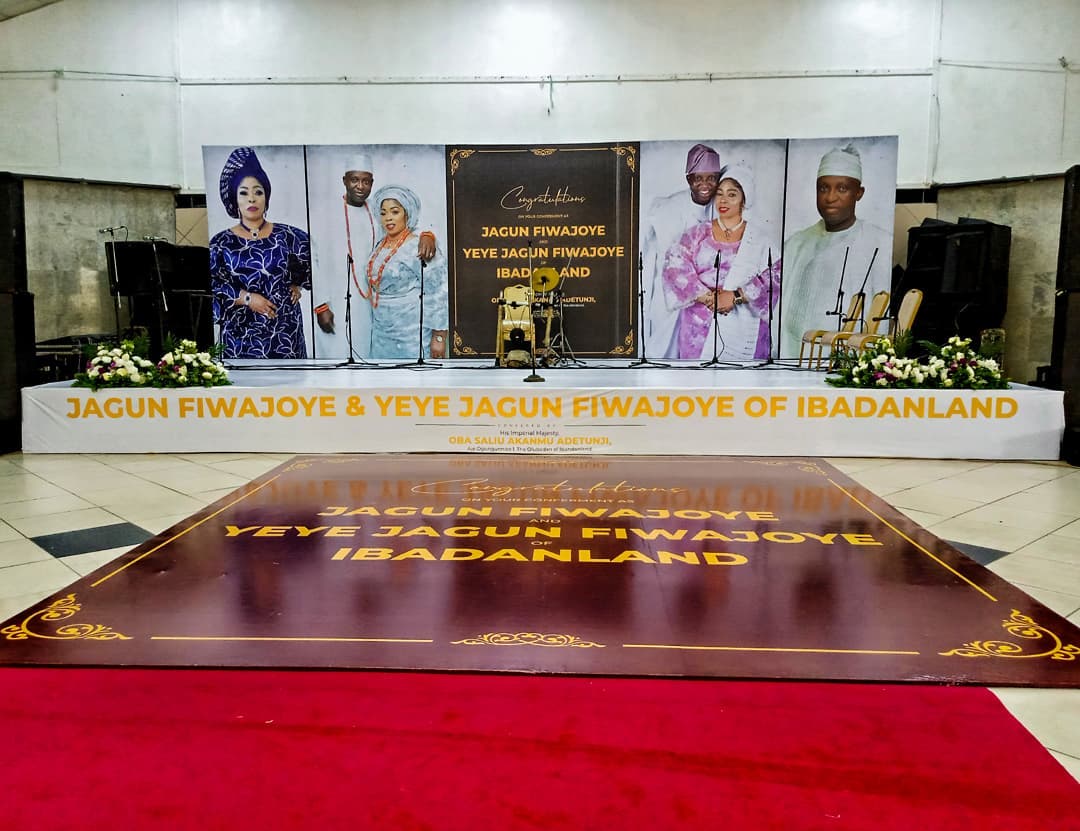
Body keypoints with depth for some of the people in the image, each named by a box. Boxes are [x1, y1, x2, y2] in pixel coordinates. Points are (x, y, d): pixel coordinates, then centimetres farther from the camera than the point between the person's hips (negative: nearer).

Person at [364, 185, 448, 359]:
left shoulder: (419, 248, -14)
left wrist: (439, 337, -17)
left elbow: (438, 296, -15)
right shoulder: (380, 246, 9)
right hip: (382, 335, 7)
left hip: (412, 337, -7)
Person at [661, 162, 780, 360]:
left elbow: (775, 276, -4)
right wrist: (705, 296, -15)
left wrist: (736, 296, -16)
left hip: (743, 327, -1)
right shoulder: (699, 233, 9)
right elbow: (675, 264, -3)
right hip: (699, 323, 1)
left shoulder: (759, 236, 6)